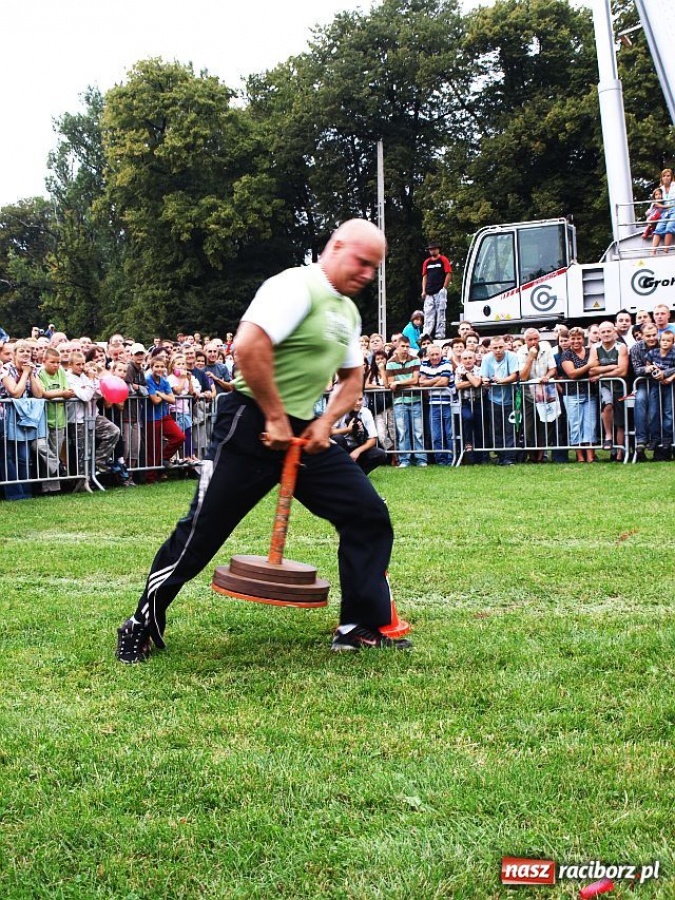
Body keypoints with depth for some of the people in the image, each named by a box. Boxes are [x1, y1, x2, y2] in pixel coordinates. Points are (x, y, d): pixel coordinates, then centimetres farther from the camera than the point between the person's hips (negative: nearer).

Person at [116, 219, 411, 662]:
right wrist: (276, 417, -20)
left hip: (305, 431, 9)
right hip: (252, 424, -8)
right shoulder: (297, 286, -14)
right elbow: (249, 346, -26)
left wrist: (325, 422, 3)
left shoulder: (349, 311, 15)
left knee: (369, 514, 1)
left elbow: (352, 378, 22)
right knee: (203, 530, -3)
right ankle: (142, 626, 14)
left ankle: (362, 627, 11)